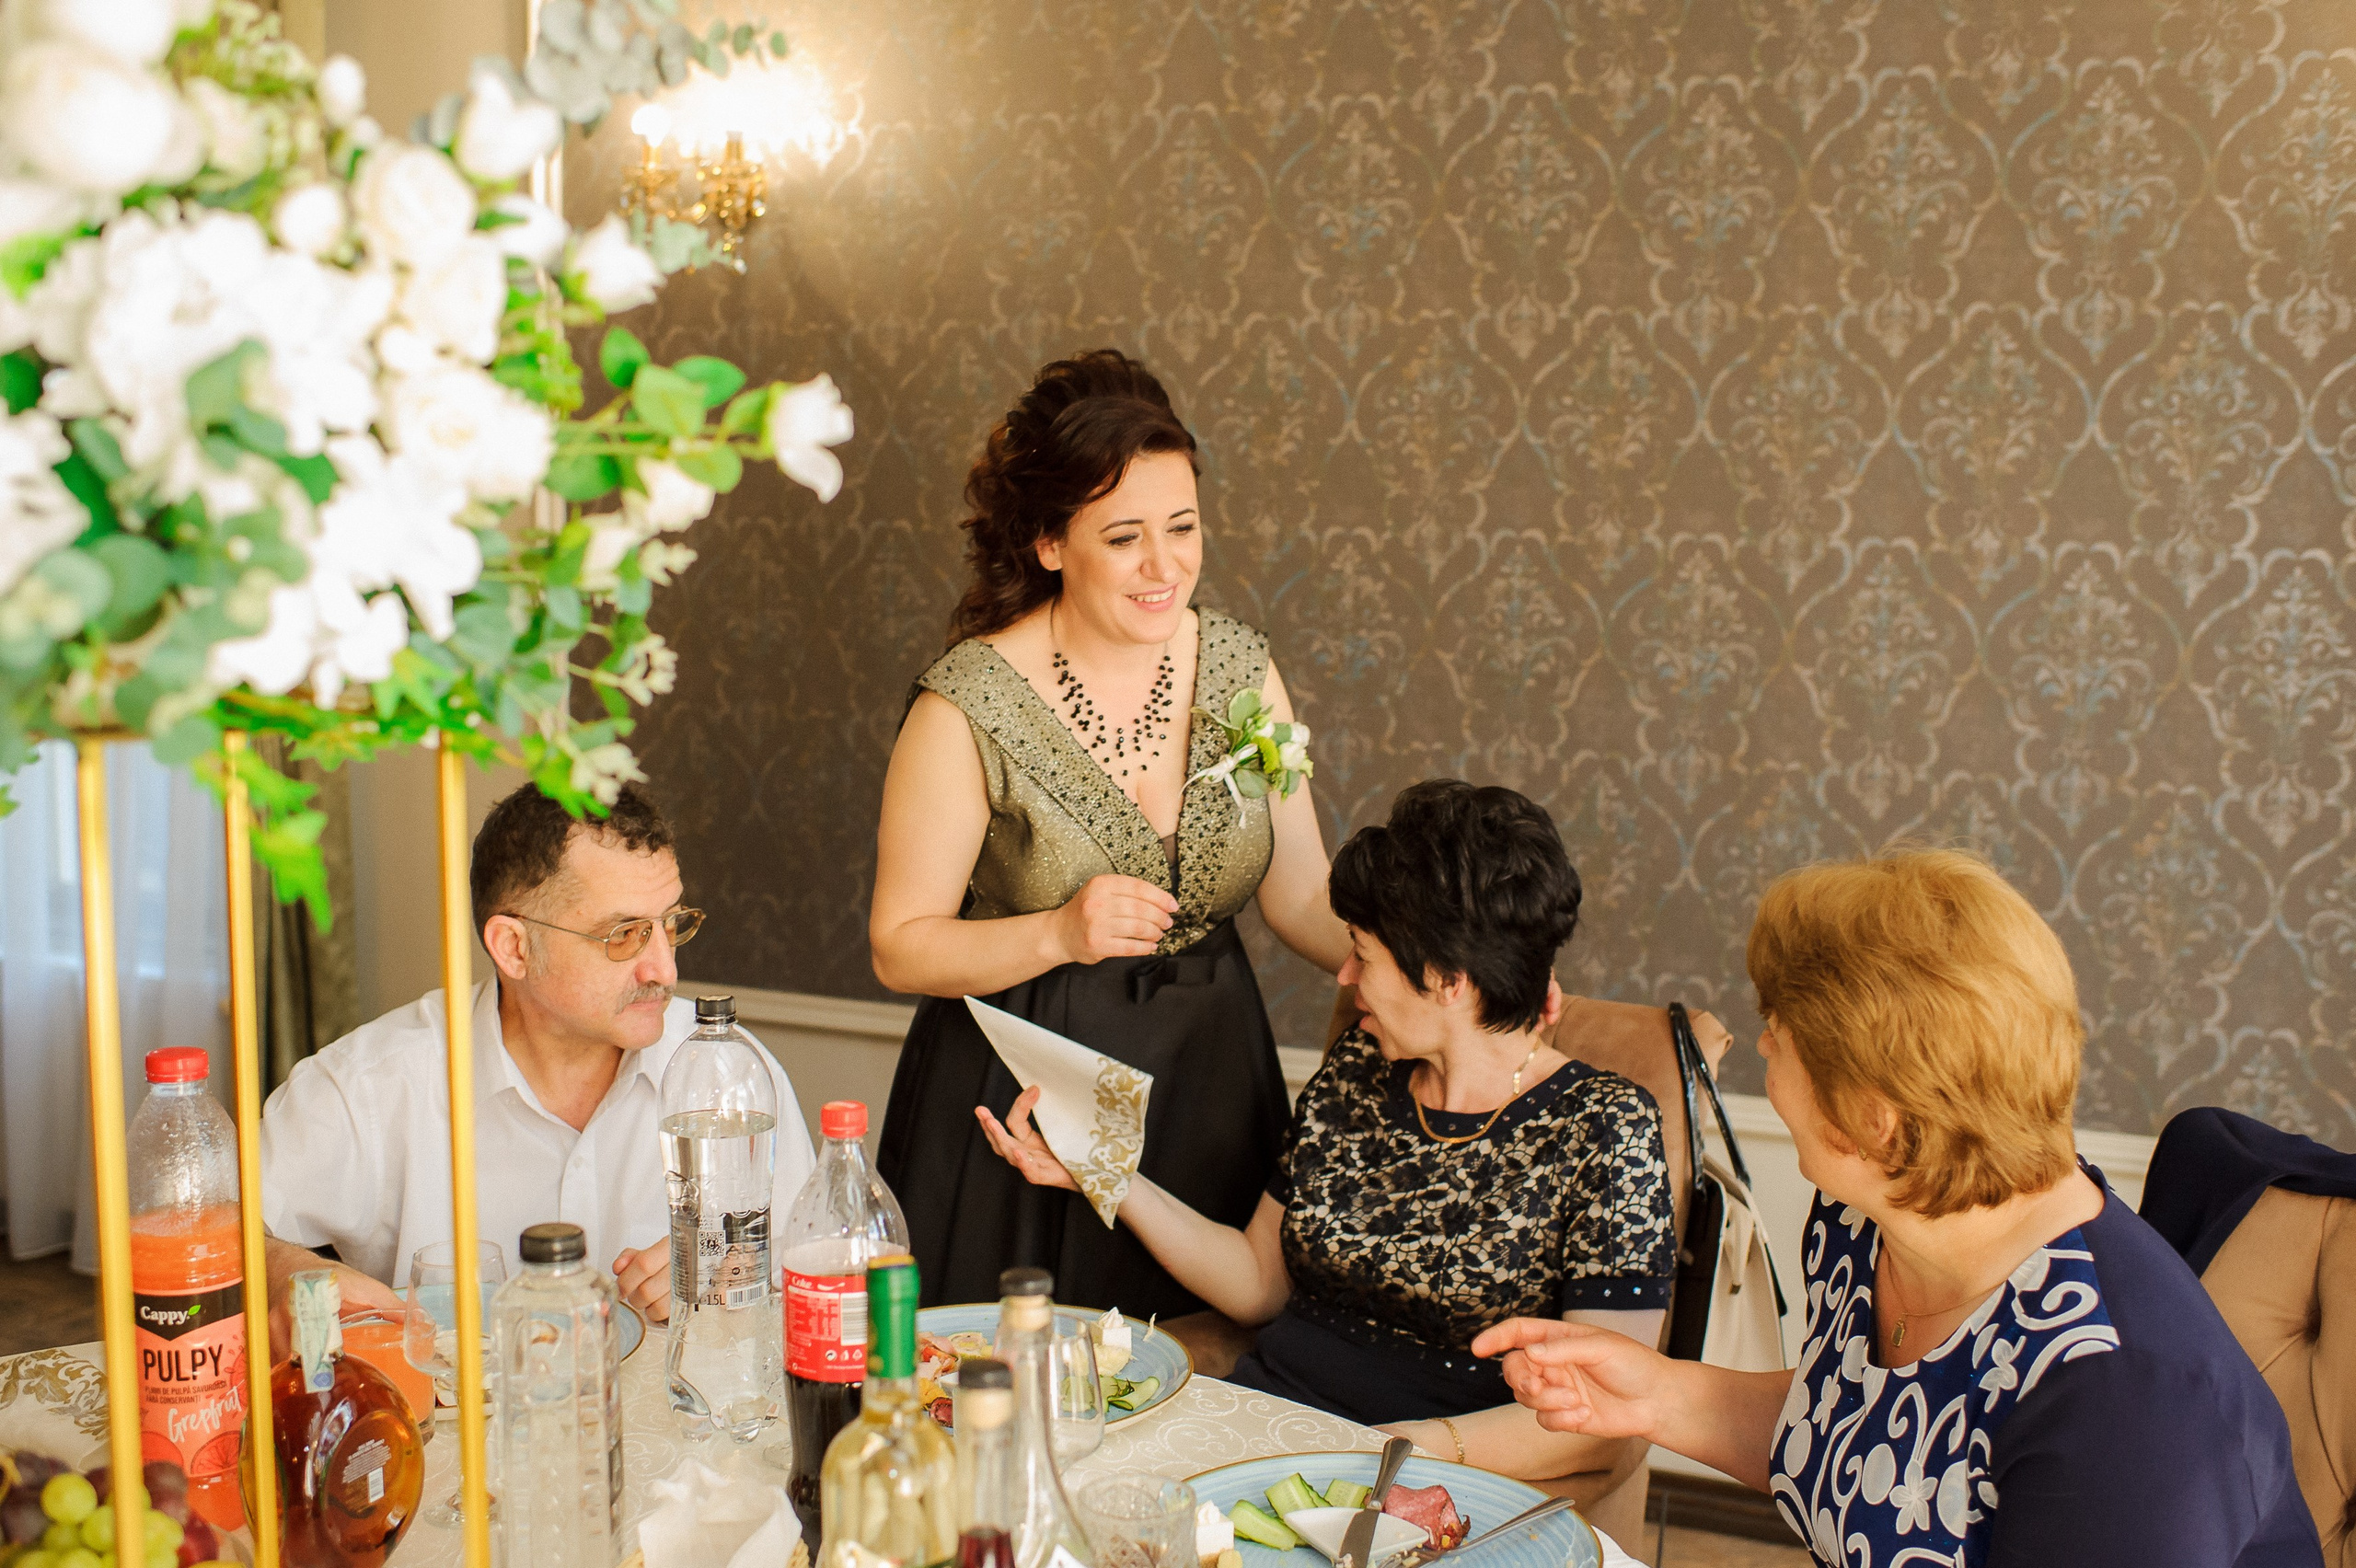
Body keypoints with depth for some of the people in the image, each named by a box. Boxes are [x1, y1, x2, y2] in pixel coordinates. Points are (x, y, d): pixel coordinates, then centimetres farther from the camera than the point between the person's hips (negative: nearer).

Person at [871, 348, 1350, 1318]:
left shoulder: (1238, 666, -1)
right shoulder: (968, 707, -15)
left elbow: (1301, 893, 2)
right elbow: (899, 947, -10)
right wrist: (1061, 934, -25)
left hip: (1208, 1082, 4)